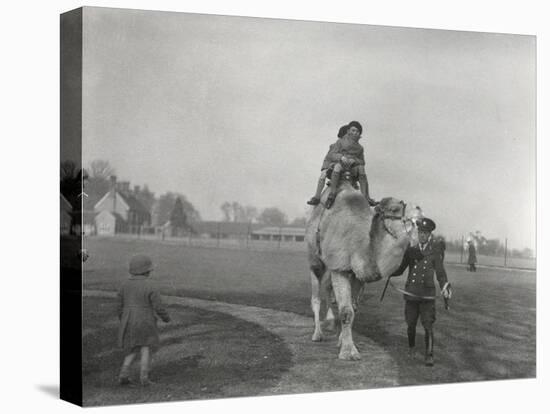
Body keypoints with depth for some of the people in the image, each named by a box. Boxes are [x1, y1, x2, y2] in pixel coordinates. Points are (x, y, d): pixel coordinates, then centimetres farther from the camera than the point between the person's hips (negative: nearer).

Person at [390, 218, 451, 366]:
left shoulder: (434, 251, 0)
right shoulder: (410, 249, 3)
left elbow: (440, 272, 5)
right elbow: (400, 270, 8)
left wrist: (445, 287, -8)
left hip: (427, 294, -2)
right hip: (411, 292, 2)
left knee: (428, 326, -10)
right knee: (411, 324, 10)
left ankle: (429, 356, -5)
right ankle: (411, 348, 35)